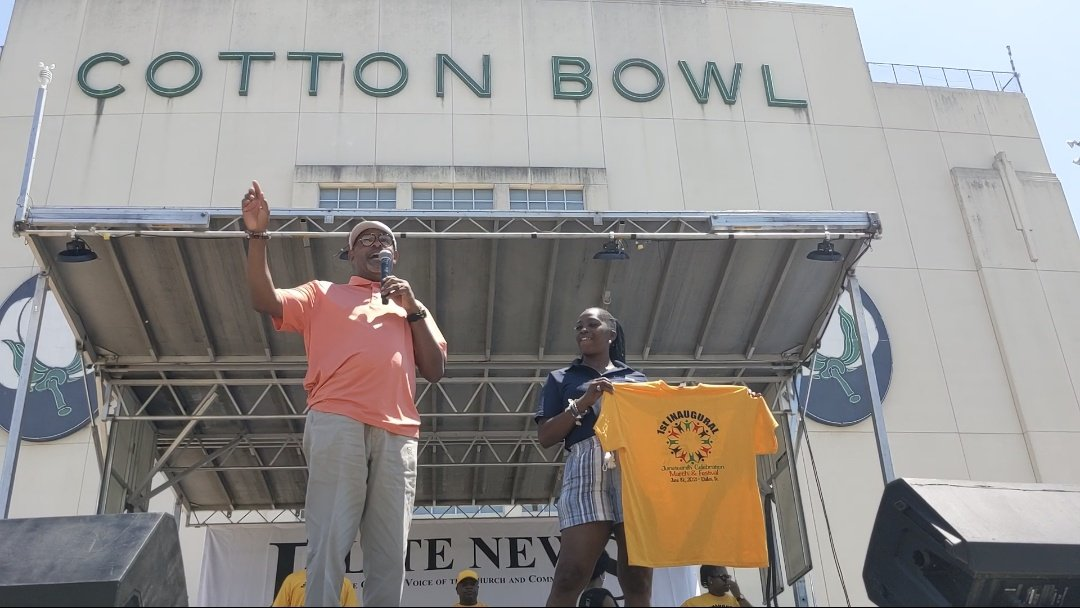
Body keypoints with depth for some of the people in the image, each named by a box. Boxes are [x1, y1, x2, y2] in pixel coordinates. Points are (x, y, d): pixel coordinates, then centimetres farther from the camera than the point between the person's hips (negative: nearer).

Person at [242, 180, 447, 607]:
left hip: (398, 434, 3)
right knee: (329, 543, -11)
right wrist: (258, 236, -4)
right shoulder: (323, 294, 22)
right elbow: (265, 300, 5)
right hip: (337, 422, -3)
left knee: (390, 555, -2)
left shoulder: (411, 309, 30)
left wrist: (414, 309, 10)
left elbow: (435, 370, 19)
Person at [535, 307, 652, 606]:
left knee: (639, 580, -6)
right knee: (569, 577, -15)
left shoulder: (638, 379, 26)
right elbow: (545, 437, 10)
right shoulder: (562, 378, 21)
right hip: (587, 467, -2)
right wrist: (582, 403, -2)